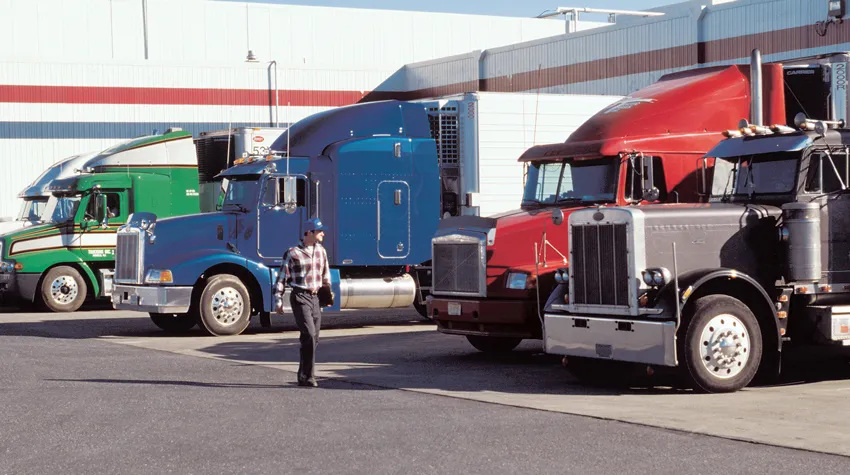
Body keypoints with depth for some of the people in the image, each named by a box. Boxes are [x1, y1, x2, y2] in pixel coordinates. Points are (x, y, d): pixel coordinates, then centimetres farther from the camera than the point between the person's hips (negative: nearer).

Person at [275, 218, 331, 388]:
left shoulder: (321, 251, 9)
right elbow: (282, 276, -5)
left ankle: (304, 376, 19)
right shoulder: (293, 253, -8)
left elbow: (325, 275, 20)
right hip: (300, 298, -7)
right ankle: (308, 376, -13)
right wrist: (279, 299, -6)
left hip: (314, 297, 7)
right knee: (309, 335, -18)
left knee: (313, 338, 8)